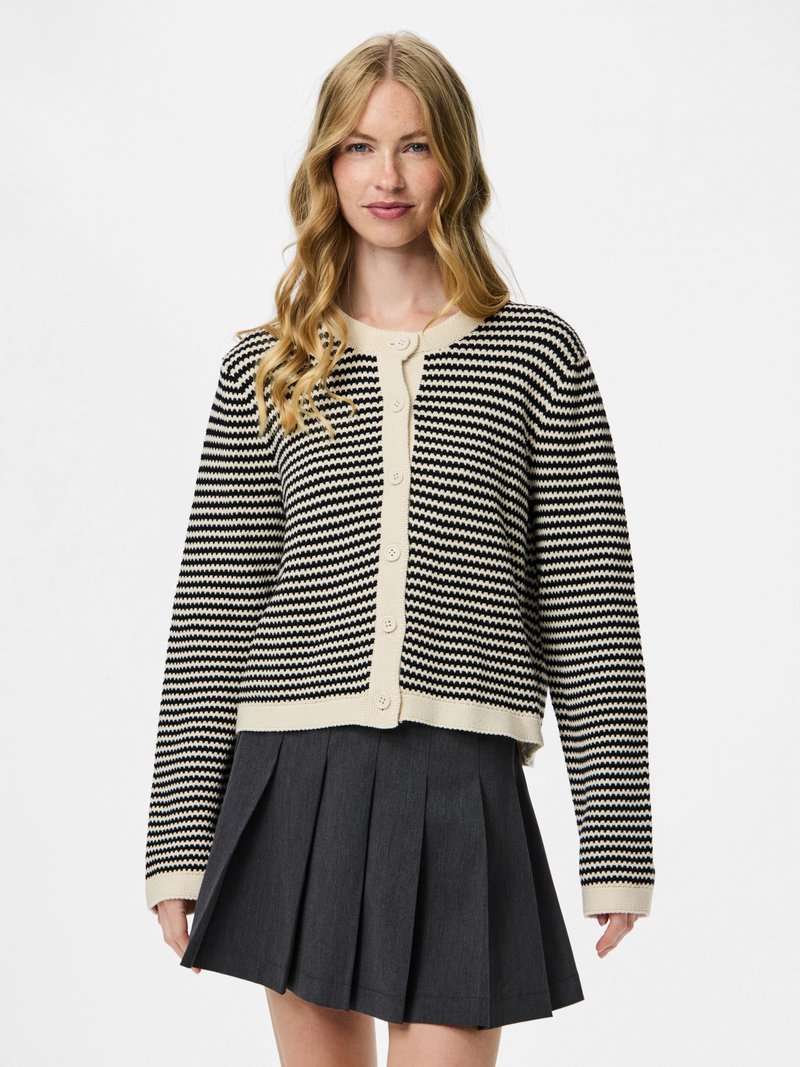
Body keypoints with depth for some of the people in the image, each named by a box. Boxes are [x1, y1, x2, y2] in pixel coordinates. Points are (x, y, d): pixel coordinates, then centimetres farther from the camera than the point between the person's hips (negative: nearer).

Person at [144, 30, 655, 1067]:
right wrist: (181, 844, 4)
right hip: (293, 782, 2)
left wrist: (615, 844, 2)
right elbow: (213, 611, 8)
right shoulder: (267, 370, 9)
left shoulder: (538, 354, 5)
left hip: (461, 786, -2)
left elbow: (590, 609, 4)